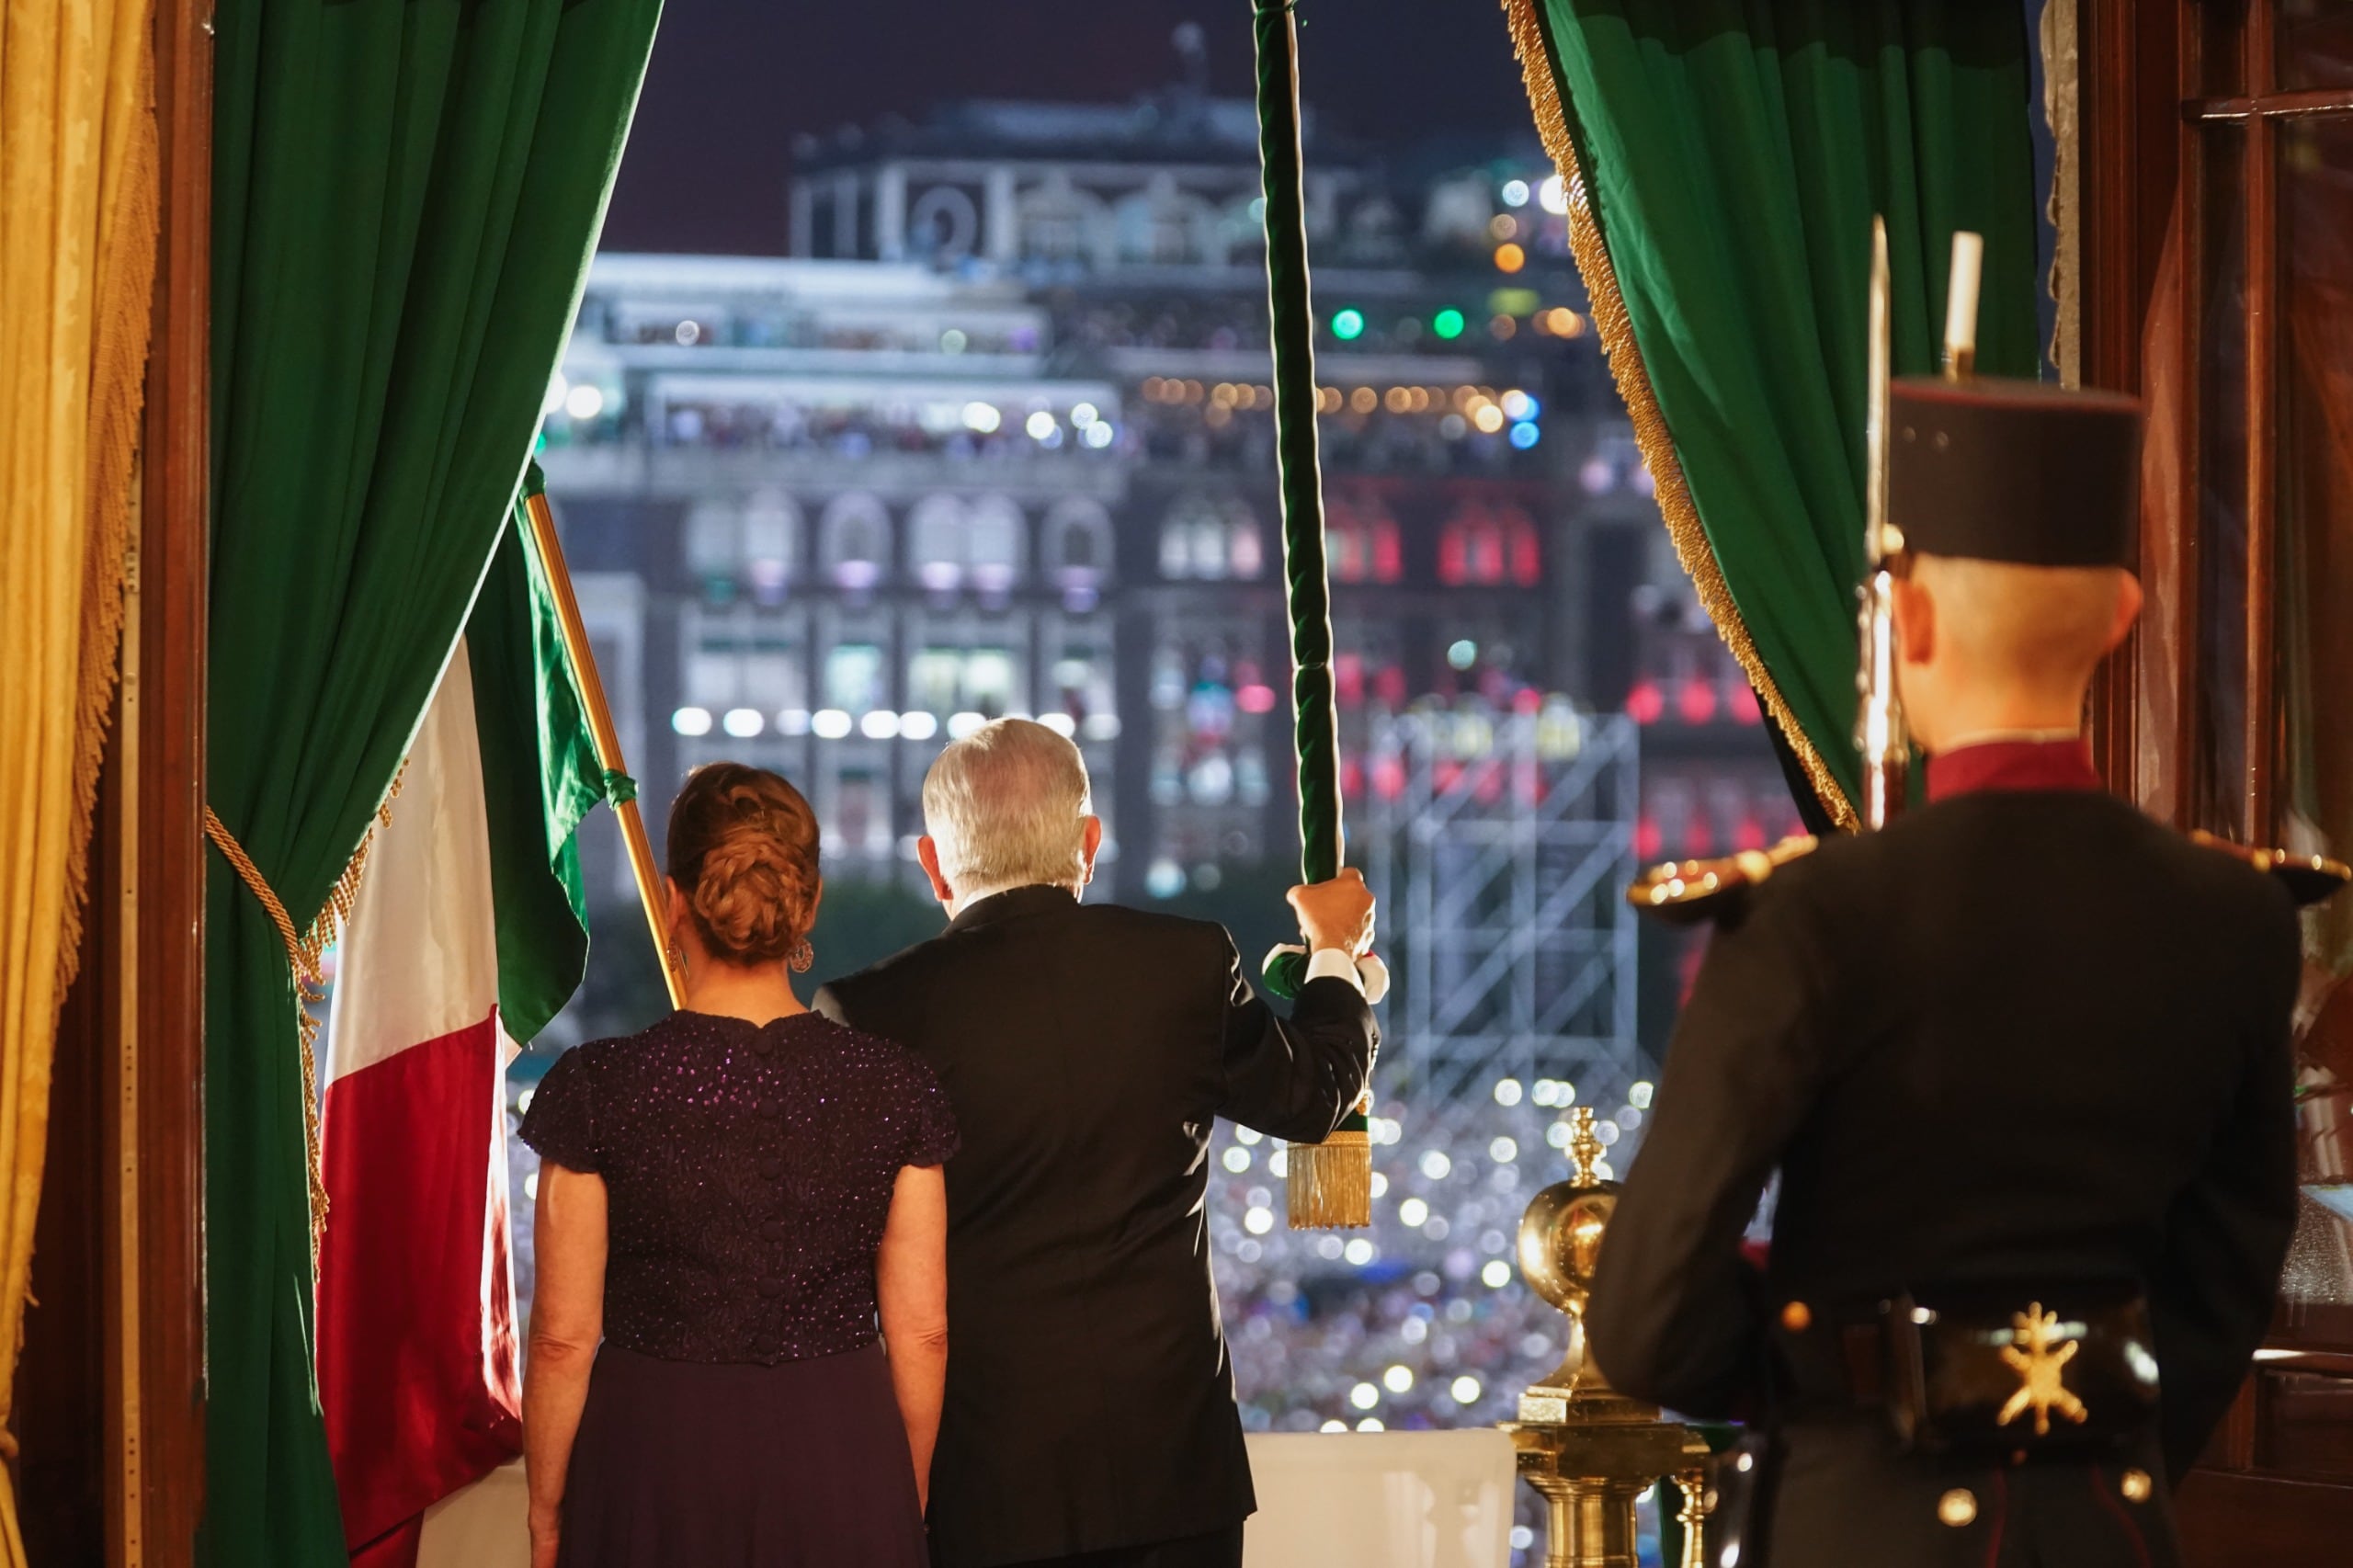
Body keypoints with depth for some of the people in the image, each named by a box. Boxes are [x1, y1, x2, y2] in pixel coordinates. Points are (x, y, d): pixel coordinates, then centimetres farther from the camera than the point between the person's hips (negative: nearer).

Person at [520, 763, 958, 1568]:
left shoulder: (599, 1088, -9)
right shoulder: (893, 1086, -3)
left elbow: (563, 1339, -6)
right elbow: (922, 1333, 0)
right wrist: (909, 1498, 13)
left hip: (657, 1471, -2)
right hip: (841, 1469, 2)